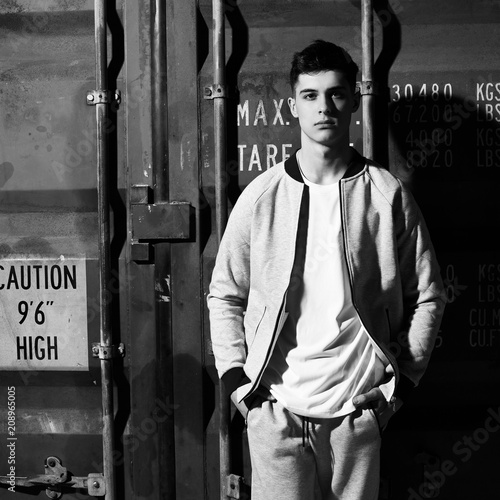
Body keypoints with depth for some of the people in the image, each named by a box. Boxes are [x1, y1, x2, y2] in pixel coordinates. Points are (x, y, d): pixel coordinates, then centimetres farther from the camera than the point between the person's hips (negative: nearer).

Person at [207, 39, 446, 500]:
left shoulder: (388, 195, 0)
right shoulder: (261, 196, 2)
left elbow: (427, 296, 5)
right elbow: (224, 295, 8)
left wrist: (404, 380, 0)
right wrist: (235, 378, 0)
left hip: (358, 408, 0)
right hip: (276, 406, 0)